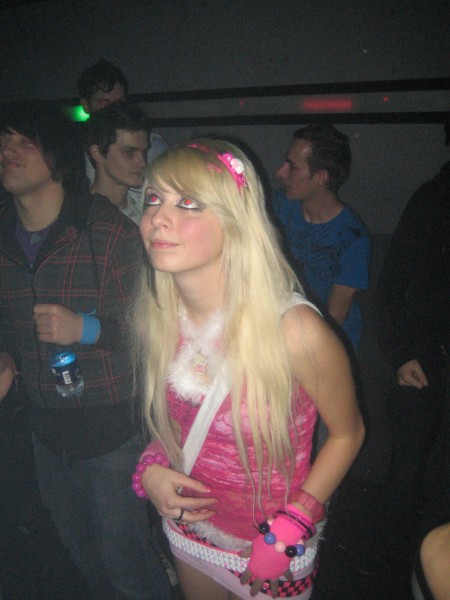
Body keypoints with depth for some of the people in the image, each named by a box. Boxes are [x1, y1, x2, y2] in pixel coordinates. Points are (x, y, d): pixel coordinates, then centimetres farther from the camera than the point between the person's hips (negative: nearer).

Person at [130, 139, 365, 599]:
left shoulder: (294, 330, -30)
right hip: (188, 528, 5)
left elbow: (347, 433, -14)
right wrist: (151, 470, -12)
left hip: (271, 545, -4)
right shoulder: (154, 317, -15)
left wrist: (289, 531, -17)